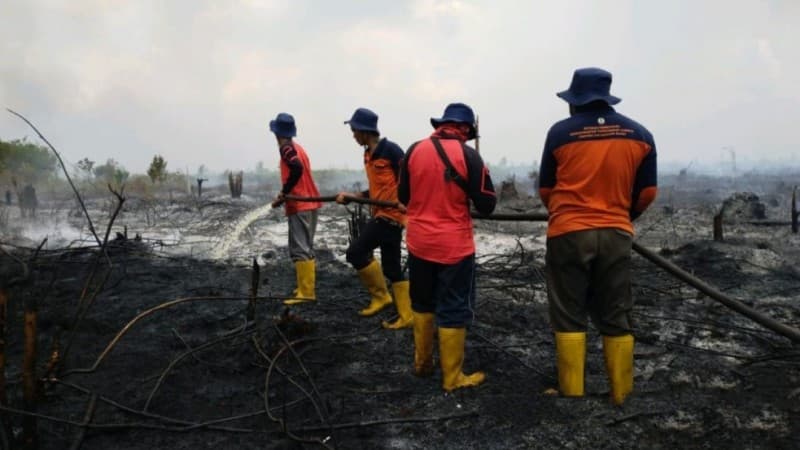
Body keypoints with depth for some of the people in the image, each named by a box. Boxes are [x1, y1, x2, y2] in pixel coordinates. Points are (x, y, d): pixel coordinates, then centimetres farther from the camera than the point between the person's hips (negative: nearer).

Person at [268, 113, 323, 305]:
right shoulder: (298, 147, 17)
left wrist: (284, 191, -17)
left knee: (299, 250, -9)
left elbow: (297, 169, -26)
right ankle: (307, 286, 22)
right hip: (309, 203, 9)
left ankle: (306, 293, -10)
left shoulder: (286, 147, -9)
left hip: (299, 206, -9)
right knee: (305, 248, 15)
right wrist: (284, 195, 15)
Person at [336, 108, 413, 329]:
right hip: (381, 214, 9)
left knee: (356, 252, -9)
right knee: (392, 267, 10)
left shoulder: (390, 150, -12)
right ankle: (406, 316, 15)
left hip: (391, 214, -9)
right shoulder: (368, 155, 15)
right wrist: (351, 195, 13)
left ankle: (380, 296, 6)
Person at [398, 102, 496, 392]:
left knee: (423, 303, 21)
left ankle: (422, 363, 33)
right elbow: (487, 205, -9)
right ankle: (452, 377, 13)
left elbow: (403, 196, 9)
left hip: (418, 242, 5)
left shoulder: (414, 150, -1)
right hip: (454, 245, -4)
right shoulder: (468, 155, -13)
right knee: (454, 310, 6)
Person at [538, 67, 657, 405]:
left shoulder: (561, 132, -4)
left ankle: (572, 394, 9)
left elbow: (545, 189, 5)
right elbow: (647, 192, 8)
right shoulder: (640, 135, 4)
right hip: (616, 235, 3)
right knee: (616, 318, 12)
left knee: (569, 317, 6)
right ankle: (621, 395, 18)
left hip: (569, 234, -3)